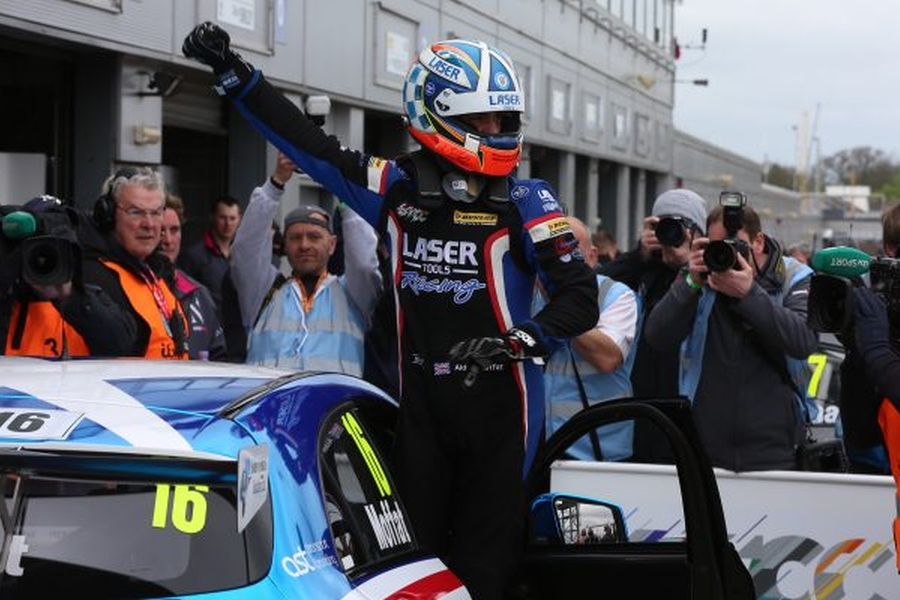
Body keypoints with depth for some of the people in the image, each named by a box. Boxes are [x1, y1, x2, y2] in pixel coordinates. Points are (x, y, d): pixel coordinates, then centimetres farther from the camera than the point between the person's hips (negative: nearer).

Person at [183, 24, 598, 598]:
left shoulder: (524, 201, -5)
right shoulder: (398, 189, 4)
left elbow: (580, 297, -9)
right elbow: (311, 144, 10)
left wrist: (518, 340, -25)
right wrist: (234, 73, 9)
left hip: (498, 402, -3)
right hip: (419, 399, 3)